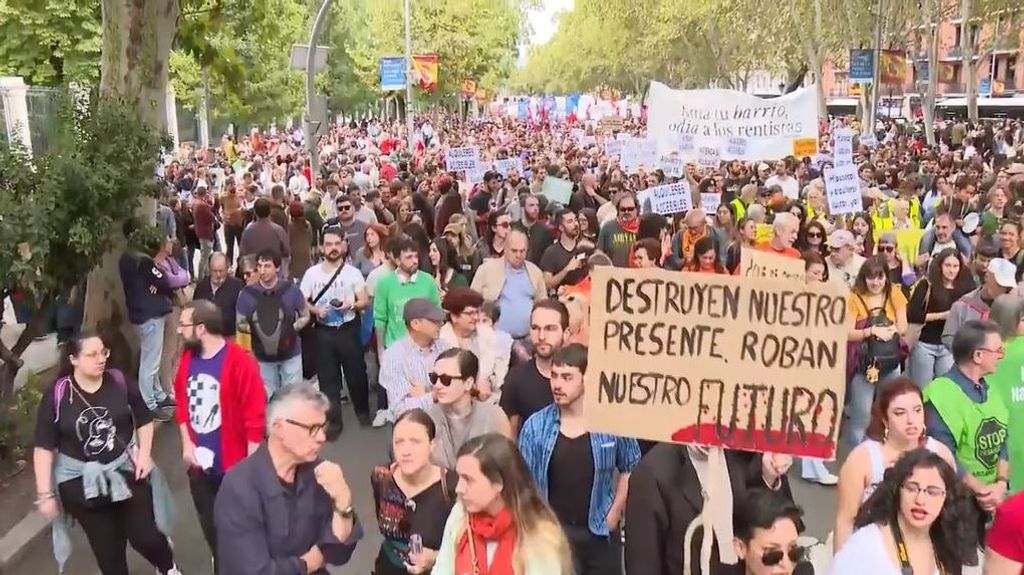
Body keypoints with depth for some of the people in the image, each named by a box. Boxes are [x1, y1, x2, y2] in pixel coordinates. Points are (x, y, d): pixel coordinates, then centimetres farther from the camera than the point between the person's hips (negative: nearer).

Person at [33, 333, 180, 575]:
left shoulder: (120, 382, -9)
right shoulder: (57, 395, -14)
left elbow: (144, 420, 6)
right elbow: (44, 447, -10)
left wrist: (144, 454, -5)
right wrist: (45, 494, -11)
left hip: (126, 469, 1)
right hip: (81, 480, -1)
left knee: (146, 536, 4)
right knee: (108, 549, 12)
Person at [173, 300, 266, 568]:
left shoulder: (240, 362, -20)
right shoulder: (187, 359, 1)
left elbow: (255, 416, -18)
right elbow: (182, 403, 12)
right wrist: (186, 444, 3)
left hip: (234, 465, -6)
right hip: (199, 463, 6)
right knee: (210, 526, 20)